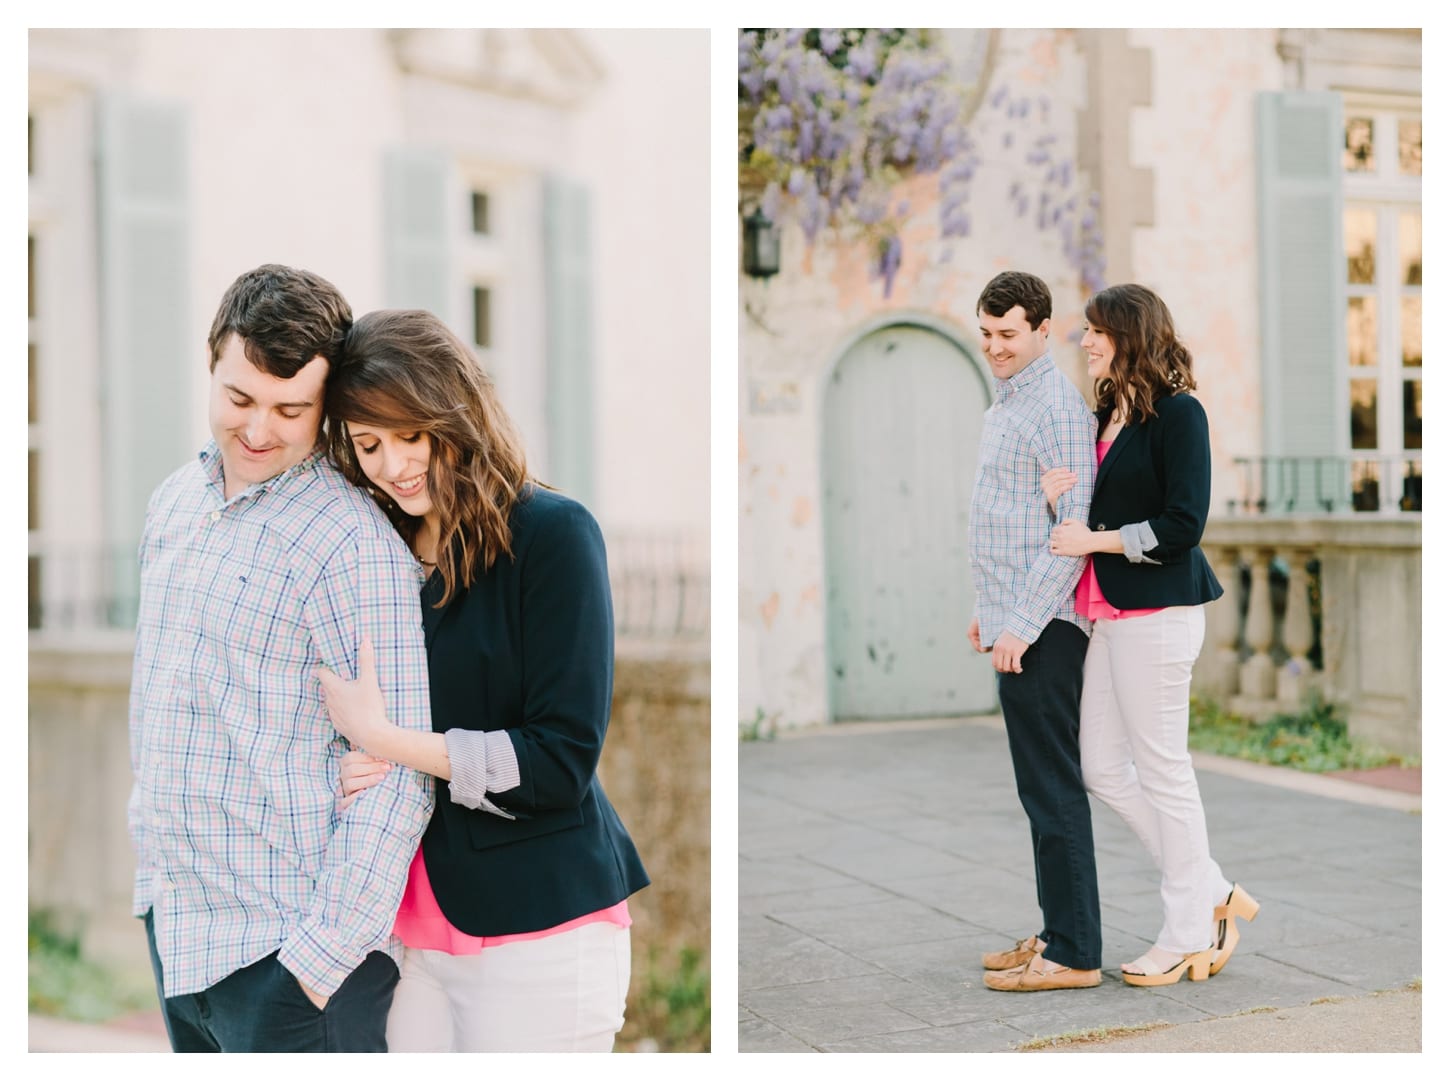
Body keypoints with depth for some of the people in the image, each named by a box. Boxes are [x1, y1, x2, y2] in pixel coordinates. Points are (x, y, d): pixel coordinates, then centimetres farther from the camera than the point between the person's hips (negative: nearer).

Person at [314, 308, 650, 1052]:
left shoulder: (551, 533, -10)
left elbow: (563, 759, -14)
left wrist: (387, 742, -14)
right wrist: (358, 779, -7)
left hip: (537, 931, -5)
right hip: (414, 922, 6)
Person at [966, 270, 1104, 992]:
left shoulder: (1056, 407, -14)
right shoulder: (1009, 405, 18)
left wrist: (1023, 621, -22)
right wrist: (991, 607, 24)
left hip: (1041, 631, -10)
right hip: (1018, 623, 10)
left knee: (1053, 790, -7)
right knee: (1040, 788, 14)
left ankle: (1074, 954, -2)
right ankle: (1056, 933, 21)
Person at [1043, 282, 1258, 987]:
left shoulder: (1178, 413, -10)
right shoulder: (1108, 415, 15)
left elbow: (1183, 526, -16)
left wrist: (1095, 540, -14)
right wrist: (1061, 496, -1)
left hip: (1156, 612, -9)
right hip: (1107, 612, 9)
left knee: (1162, 769, 0)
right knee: (1102, 769, 10)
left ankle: (1188, 935, 13)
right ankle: (1215, 895, 22)